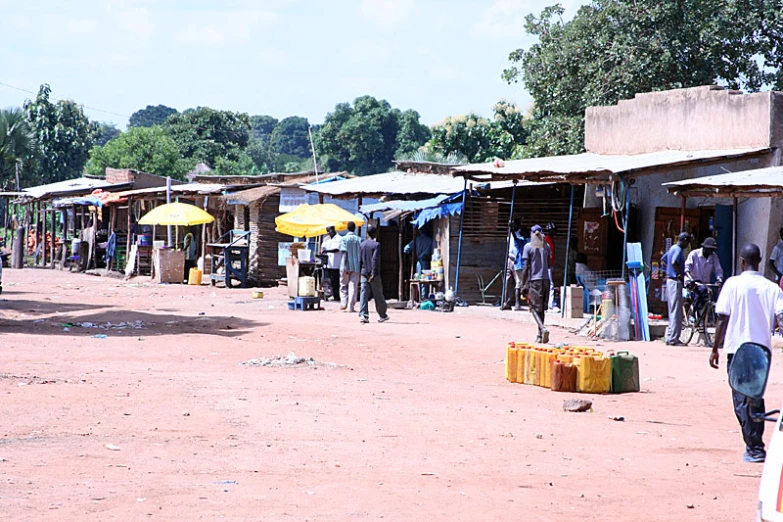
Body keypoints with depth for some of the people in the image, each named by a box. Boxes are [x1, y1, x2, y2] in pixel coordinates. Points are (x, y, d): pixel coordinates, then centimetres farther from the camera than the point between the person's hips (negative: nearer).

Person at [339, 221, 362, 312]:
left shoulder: (344, 239, -4)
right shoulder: (359, 240, 4)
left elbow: (345, 253, -12)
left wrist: (345, 266, -15)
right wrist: (361, 266, 14)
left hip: (346, 266, -2)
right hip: (356, 266, 2)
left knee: (343, 285, 14)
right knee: (353, 286, 2)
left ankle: (343, 303, 4)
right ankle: (351, 307, -3)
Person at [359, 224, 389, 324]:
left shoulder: (362, 244, 7)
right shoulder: (376, 245, -9)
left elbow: (360, 258, 11)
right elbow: (375, 259, -18)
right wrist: (374, 273, -19)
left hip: (364, 273, 4)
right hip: (374, 274, -4)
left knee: (364, 294, -1)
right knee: (378, 295, 8)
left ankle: (363, 315, -14)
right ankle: (382, 315, 20)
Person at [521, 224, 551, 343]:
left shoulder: (528, 247, -4)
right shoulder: (546, 246, 9)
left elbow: (526, 267, -8)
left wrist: (523, 285, -5)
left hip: (534, 280, -4)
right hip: (546, 279, 4)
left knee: (535, 308, -4)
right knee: (541, 308, 13)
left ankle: (543, 329, -27)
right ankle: (540, 335, 16)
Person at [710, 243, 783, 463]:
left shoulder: (733, 284, -5)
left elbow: (722, 319, -6)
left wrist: (715, 349, 2)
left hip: (737, 348, -3)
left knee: (741, 399, 0)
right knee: (757, 397, 18)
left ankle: (755, 448, -9)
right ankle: (755, 444, 23)